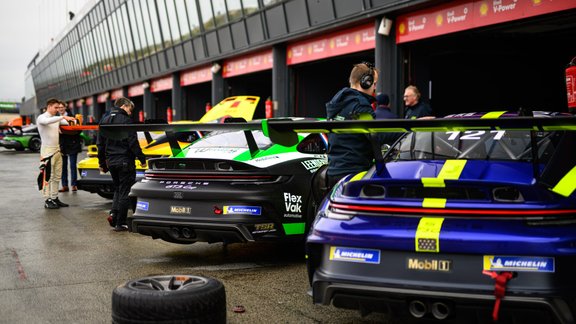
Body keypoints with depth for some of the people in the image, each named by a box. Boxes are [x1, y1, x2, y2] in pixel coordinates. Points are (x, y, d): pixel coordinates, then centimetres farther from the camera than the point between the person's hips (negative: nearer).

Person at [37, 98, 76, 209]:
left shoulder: (57, 118, 15)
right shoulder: (41, 118, -6)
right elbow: (47, 121, -29)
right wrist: (62, 117, -36)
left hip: (57, 150, 7)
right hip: (47, 150, -7)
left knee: (57, 177, 9)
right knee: (48, 177, -7)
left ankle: (55, 198, 15)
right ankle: (47, 201, -5)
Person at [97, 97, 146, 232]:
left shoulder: (104, 121, 12)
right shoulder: (125, 120, -11)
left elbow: (100, 144, 15)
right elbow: (133, 143, -16)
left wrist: (102, 163, 20)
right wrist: (142, 159, -10)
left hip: (111, 162, 7)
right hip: (125, 162, -7)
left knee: (118, 189, 21)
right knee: (124, 192, 1)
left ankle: (113, 213, 2)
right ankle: (120, 223, 2)